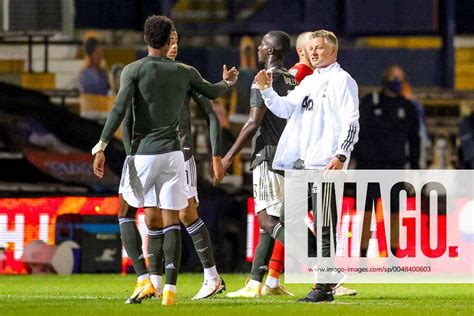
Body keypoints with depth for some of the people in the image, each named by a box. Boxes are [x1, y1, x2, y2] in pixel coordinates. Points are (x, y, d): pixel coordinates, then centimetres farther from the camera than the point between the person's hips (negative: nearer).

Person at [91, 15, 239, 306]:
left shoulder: (133, 70, -3)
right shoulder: (184, 72, 7)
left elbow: (120, 109, -14)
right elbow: (213, 92, 25)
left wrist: (101, 147, -14)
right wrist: (228, 82, 48)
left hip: (142, 153, -2)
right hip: (173, 153, 2)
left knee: (126, 215, 12)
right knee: (172, 221, 5)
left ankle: (144, 281, -3)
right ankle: (170, 290, -5)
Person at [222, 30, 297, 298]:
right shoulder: (293, 81, 16)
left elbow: (254, 123, -15)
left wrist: (230, 156, -10)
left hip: (269, 156, -9)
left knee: (268, 219, -12)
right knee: (268, 219, 12)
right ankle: (256, 284, 14)